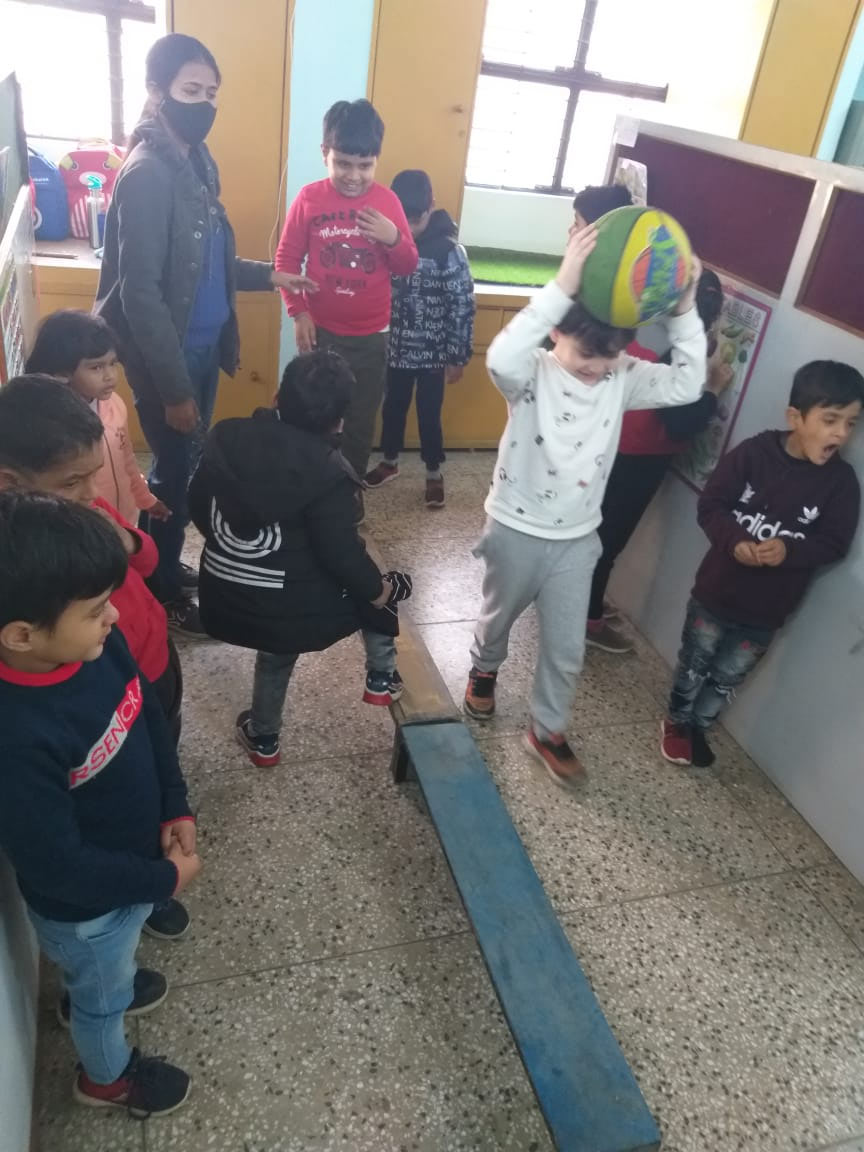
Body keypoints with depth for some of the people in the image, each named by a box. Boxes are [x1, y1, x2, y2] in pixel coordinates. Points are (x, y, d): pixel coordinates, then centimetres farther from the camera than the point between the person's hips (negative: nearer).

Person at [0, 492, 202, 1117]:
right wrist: (164, 878, -19)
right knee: (103, 994, 26)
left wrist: (176, 810, -9)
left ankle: (94, 989, 69)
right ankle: (107, 1076, 57)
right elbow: (56, 866, -30)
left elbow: (151, 719, -3)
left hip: (137, 856, 6)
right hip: (85, 904, -6)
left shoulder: (99, 645, -20)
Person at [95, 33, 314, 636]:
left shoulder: (198, 162, 9)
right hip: (169, 357, -9)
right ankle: (163, 594, 22)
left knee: (190, 467, 18)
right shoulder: (147, 174, -20)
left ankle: (165, 567, 38)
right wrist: (173, 389, -23)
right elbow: (139, 293, -22)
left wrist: (266, 275, 7)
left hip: (202, 347, 9)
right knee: (175, 474, 3)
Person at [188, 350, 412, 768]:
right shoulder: (327, 472, -20)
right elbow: (342, 554, -17)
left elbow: (197, 505, 8)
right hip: (291, 612, -5)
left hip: (224, 601, 5)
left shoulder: (226, 437, -4)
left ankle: (262, 738, 50)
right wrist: (379, 589, 2)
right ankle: (381, 678, 28)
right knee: (378, 588, 21)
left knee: (277, 647, 36)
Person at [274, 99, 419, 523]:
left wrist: (394, 238, -18)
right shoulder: (309, 198, -6)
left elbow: (408, 267, 2)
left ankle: (351, 490, 29)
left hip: (371, 337, 1)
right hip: (321, 332, -1)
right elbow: (286, 259, -1)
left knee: (361, 422, 11)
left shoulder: (387, 201, -2)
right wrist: (298, 313, -9)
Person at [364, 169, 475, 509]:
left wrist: (457, 357, -11)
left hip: (433, 353, -4)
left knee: (429, 414, 6)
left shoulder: (450, 251, -14)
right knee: (393, 406, 17)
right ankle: (389, 462, 37)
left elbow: (463, 307, -12)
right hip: (397, 348, 4)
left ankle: (434, 474, 24)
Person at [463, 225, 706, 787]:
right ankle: (485, 669, 57)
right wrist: (562, 287, -51)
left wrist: (684, 310, -29)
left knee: (567, 647, 11)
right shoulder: (533, 373, -21)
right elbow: (501, 357, -44)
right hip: (516, 530, -3)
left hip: (577, 538, 3)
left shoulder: (623, 377, -8)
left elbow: (687, 386, -17)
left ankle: (547, 731, 34)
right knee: (500, 615, 24)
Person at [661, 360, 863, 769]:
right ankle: (677, 721, 42)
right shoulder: (754, 452, -15)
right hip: (716, 591, -2)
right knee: (694, 664, 18)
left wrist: (789, 550, -27)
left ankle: (699, 727, 42)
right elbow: (710, 505, -12)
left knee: (727, 677, 18)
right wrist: (734, 541, -29)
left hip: (767, 611, 2)